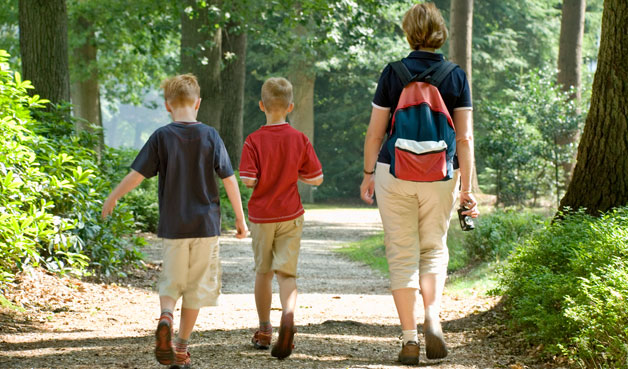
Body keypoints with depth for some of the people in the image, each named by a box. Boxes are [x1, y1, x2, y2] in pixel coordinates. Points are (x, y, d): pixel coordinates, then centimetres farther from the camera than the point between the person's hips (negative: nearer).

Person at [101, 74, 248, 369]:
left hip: (173, 225, 0)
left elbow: (136, 175, -6)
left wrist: (112, 198, 10)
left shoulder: (161, 137, -5)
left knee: (171, 283, 12)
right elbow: (229, 180, -3)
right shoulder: (210, 136, -3)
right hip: (206, 223, 0)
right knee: (196, 287, 11)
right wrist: (240, 219, 5)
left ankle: (165, 317, -19)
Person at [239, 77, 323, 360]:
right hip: (290, 215, 0)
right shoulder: (300, 140, -4)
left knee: (263, 272, 15)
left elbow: (248, 180, -17)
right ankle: (288, 316, -29)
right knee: (286, 273, -1)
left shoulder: (254, 141, -10)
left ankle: (264, 330, 25)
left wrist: (261, 180, 5)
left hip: (261, 216, 0)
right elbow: (316, 179, -2)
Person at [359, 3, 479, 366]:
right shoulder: (456, 77, -2)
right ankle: (433, 319, -5)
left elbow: (375, 132, -1)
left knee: (402, 254, 6)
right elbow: (465, 138, -5)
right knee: (434, 249, 16)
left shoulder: (392, 73, -4)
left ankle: (409, 338, 2)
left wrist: (368, 174, 11)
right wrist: (467, 188, 0)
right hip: (440, 177, 1)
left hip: (395, 173, -1)